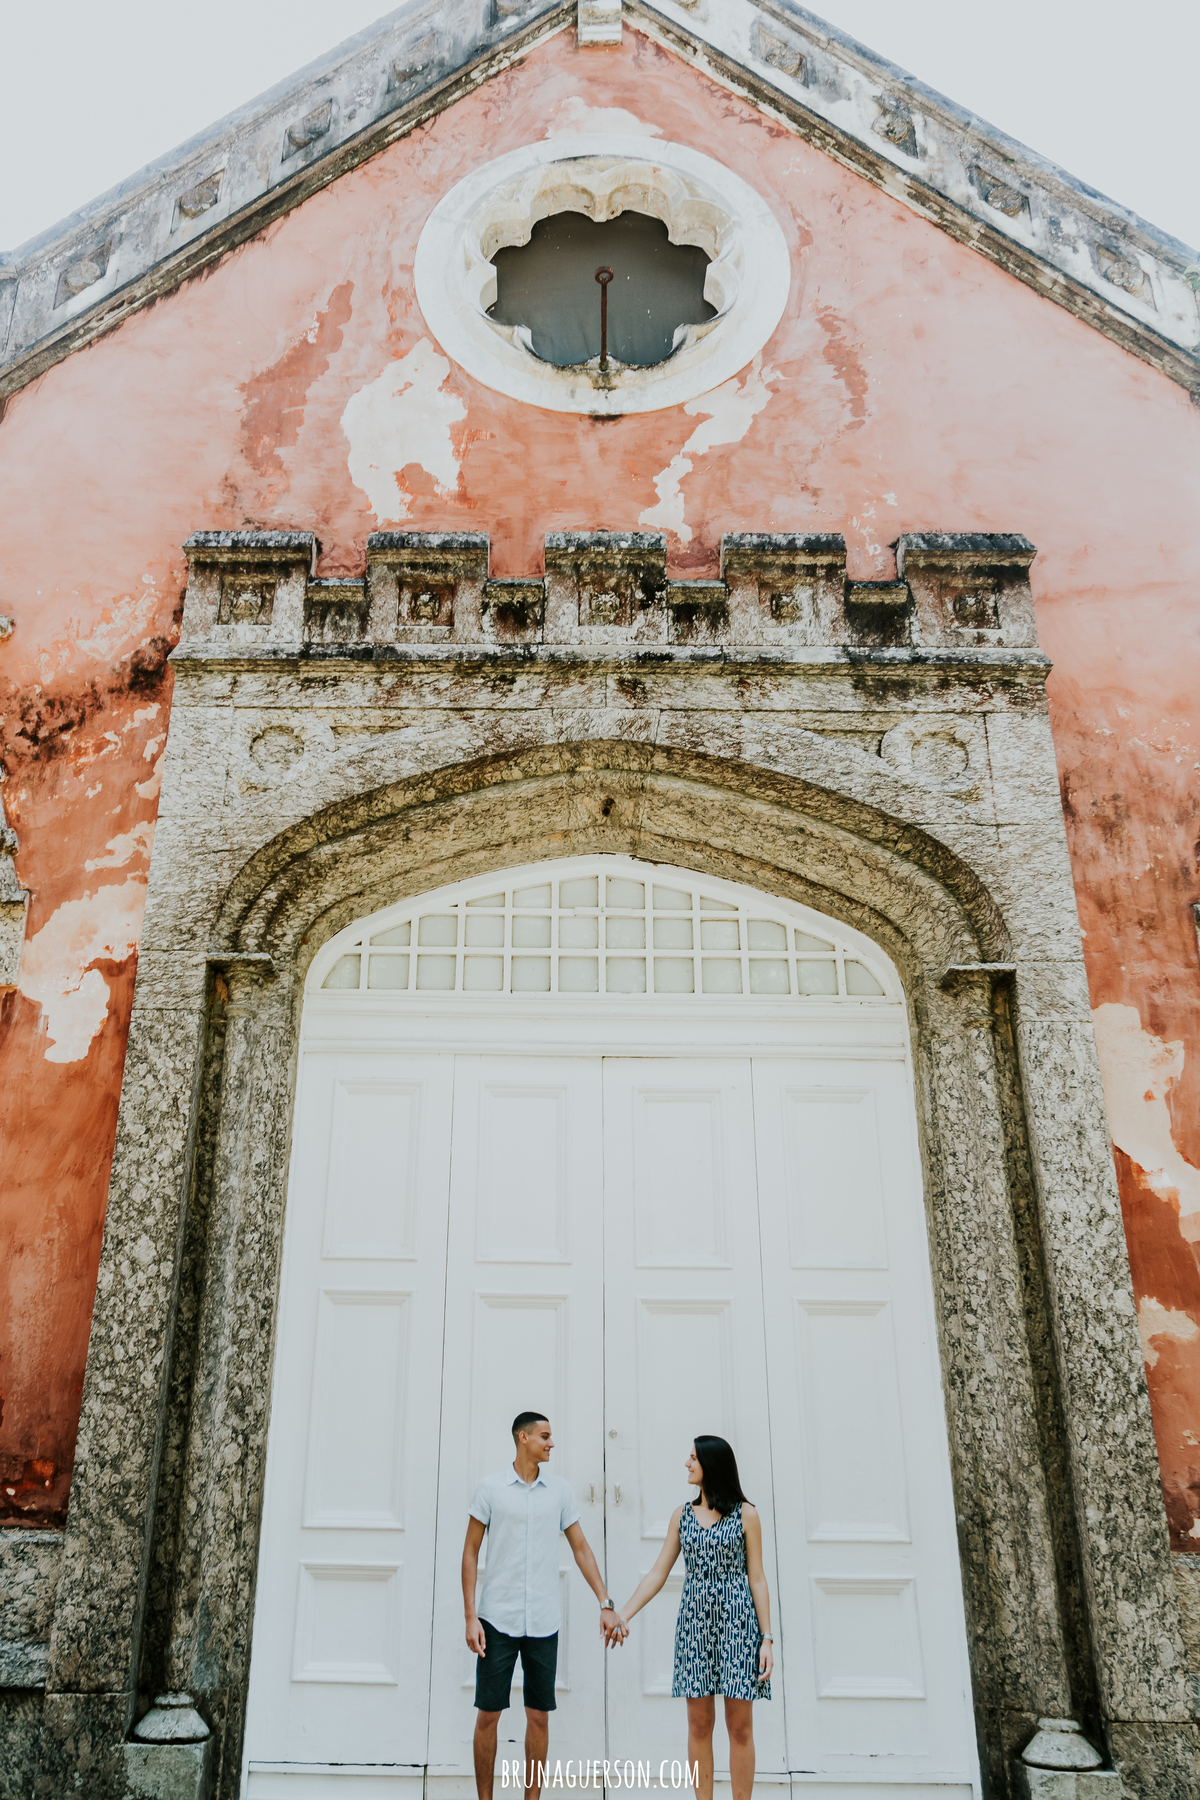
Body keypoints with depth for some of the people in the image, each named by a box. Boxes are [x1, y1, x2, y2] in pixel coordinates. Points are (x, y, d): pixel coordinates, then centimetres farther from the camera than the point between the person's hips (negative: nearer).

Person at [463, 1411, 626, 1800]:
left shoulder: (560, 1490, 5)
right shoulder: (491, 1487, -3)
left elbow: (581, 1548, 8)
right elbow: (470, 1552, 0)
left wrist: (606, 1604, 1)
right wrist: (470, 1617, -6)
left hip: (543, 1622, 2)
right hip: (498, 1619, -2)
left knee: (539, 1715, 7)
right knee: (487, 1714, 3)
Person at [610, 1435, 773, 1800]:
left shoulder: (745, 1514, -1)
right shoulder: (682, 1515, 8)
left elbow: (756, 1579, -1)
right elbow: (658, 1573, 8)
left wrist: (767, 1637, -6)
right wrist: (623, 1614, 0)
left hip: (737, 1622, -3)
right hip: (694, 1622, 3)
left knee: (740, 1726, 1)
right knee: (699, 1725, 5)